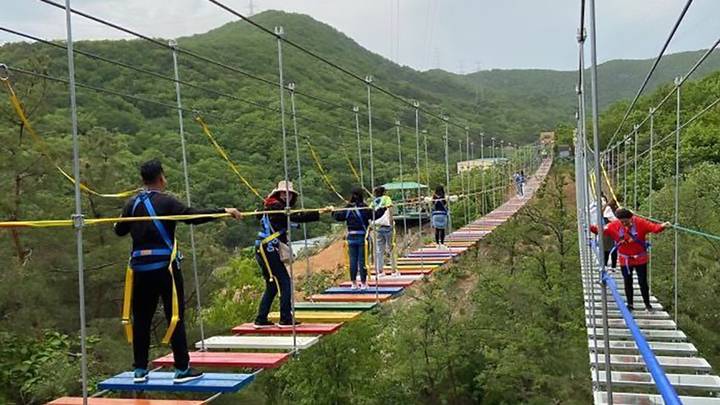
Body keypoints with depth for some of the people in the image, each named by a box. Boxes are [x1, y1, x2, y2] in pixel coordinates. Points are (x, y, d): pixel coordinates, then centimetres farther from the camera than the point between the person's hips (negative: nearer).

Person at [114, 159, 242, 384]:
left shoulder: (132, 204, 7)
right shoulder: (165, 201, -8)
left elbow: (120, 231, 18)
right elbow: (191, 216, -21)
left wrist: (118, 223, 41)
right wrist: (223, 211, -18)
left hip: (141, 268, 5)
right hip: (165, 267, -5)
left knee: (141, 318, 11)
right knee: (175, 317, 1)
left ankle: (140, 370, 18)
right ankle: (182, 370, 4)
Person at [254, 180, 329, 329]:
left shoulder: (271, 208, 16)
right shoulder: (275, 206, -13)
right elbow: (296, 217, -25)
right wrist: (318, 212, -28)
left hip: (264, 251, 10)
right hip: (268, 251, -10)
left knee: (272, 286, 15)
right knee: (285, 283, -7)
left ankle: (261, 319, 19)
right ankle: (285, 319, -2)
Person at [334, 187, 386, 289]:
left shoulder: (347, 208, 2)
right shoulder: (364, 208, -10)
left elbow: (338, 216, 10)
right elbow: (374, 215, -16)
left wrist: (333, 211, 28)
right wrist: (383, 209, -14)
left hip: (351, 237, 4)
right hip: (362, 237, -3)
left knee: (352, 260, 9)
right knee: (362, 260, 2)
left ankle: (354, 283, 16)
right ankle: (363, 283, 6)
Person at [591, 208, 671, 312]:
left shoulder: (640, 223, -17)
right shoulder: (614, 225, -11)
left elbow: (654, 227, -26)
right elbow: (601, 230, -10)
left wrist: (662, 226, -47)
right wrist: (591, 227, -27)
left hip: (640, 259, -1)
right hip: (625, 260, 2)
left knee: (643, 282, 8)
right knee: (628, 283, 11)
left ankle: (647, 303, 26)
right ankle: (630, 304, 26)